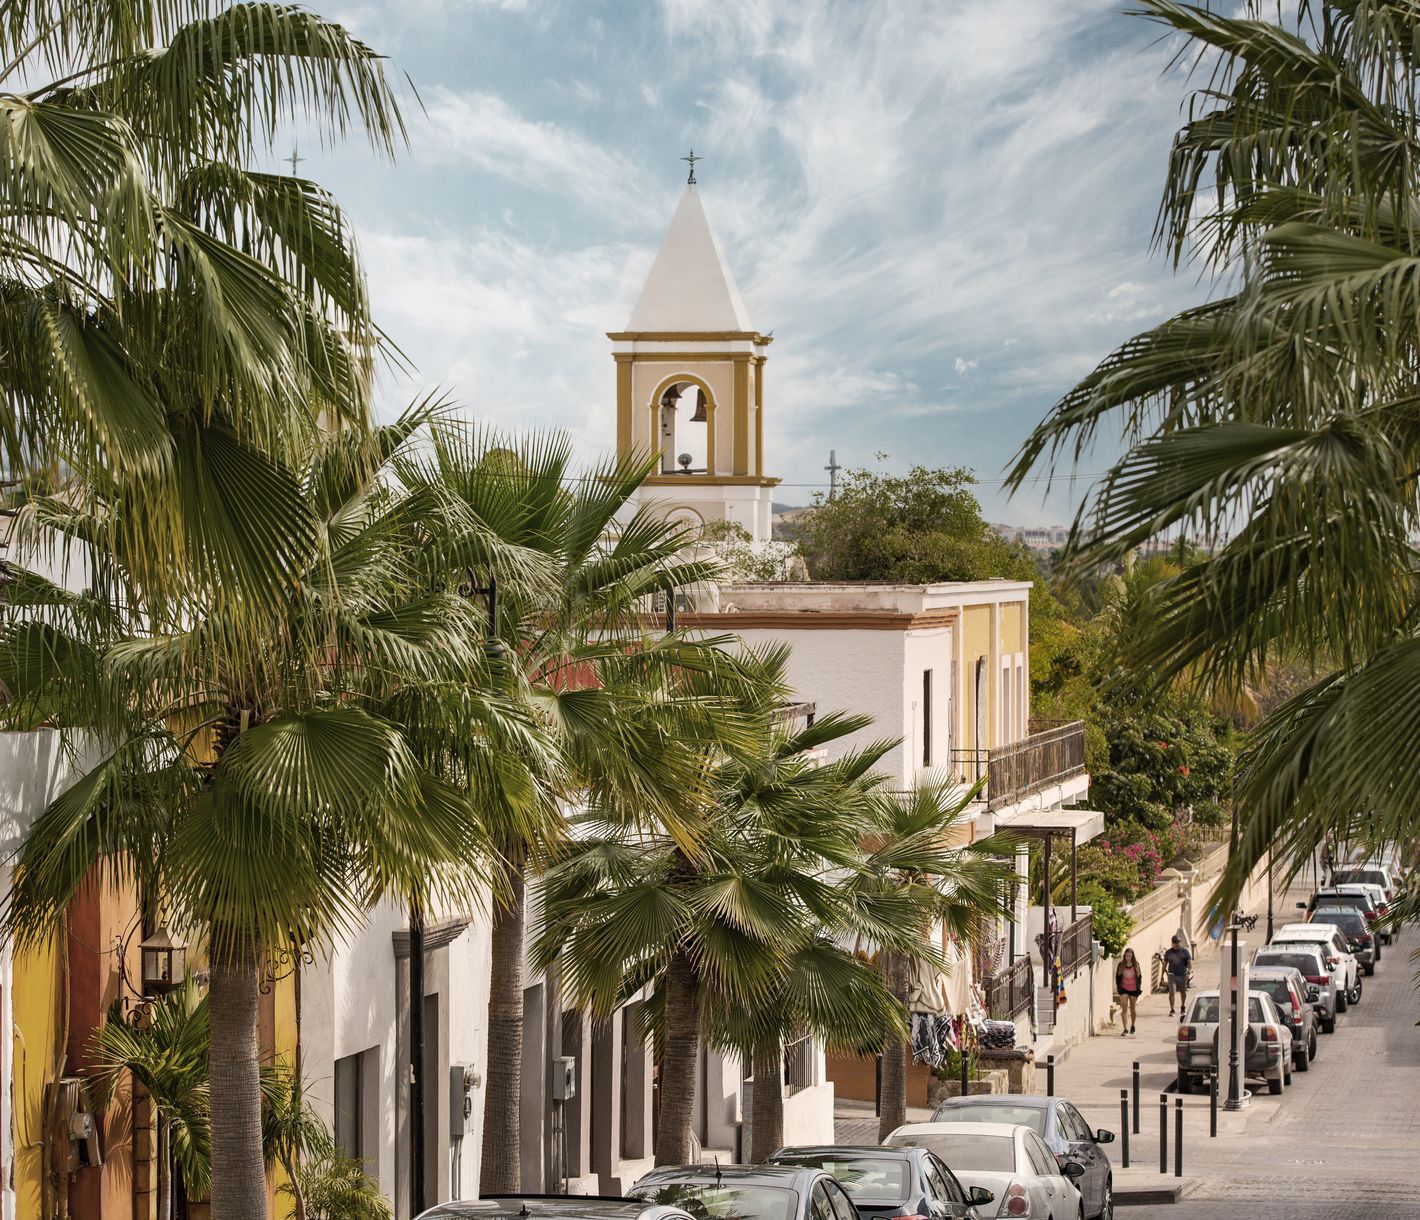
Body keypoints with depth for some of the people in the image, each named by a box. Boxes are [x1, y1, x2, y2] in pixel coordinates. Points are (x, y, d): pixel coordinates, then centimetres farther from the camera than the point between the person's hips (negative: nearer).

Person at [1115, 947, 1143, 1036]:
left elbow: (1140, 976, 5)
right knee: (1124, 1008, -11)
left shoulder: (1136, 965, 0)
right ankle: (1125, 1029, -13)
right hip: (1124, 989, -1)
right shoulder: (1121, 965, -1)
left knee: (1133, 1008, 13)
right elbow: (1117, 976, 4)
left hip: (1133, 989, 1)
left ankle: (1132, 1026, 33)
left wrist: (1139, 987, -2)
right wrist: (1118, 987, -4)